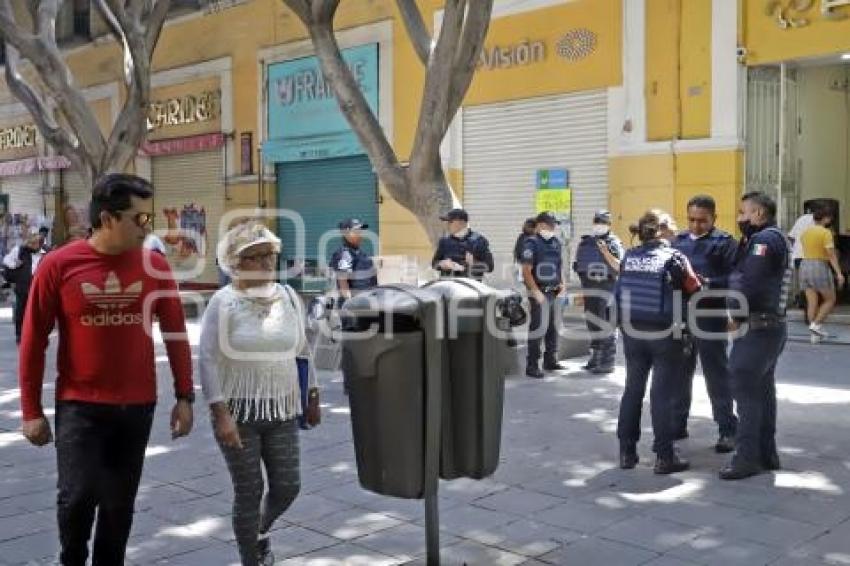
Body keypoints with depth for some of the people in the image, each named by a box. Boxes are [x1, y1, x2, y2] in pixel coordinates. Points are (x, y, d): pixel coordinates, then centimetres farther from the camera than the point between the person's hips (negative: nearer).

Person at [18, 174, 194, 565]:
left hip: (137, 406, 2)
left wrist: (184, 396, 2)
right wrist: (31, 410, -2)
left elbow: (175, 334, 3)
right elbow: (33, 342, -3)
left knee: (120, 503, 12)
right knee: (78, 495, -8)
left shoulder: (154, 265, -4)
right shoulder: (58, 265, -10)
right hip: (79, 405, -2)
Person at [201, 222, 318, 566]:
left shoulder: (288, 297, 3)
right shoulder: (224, 302, -11)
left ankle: (260, 532, 40)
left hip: (281, 411, 4)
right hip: (238, 411, -4)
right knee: (249, 492, 4)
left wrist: (312, 395, 14)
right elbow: (207, 360, -13)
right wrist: (221, 414, -19)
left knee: (287, 486, 9)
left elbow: (301, 350, 13)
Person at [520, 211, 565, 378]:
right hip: (539, 292, -7)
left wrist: (562, 283, 8)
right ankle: (532, 365, -4)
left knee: (553, 327, 14)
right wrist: (535, 291, -19)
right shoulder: (532, 244, -10)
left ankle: (550, 361, 27)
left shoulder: (557, 243, 11)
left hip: (554, 292, 7)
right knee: (539, 327, -9)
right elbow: (526, 271, -14)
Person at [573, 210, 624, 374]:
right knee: (593, 324, 14)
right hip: (590, 290, 6)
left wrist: (606, 252, -24)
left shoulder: (614, 243, -5)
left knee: (607, 326, -3)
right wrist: (580, 290, 12)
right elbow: (578, 265, 16)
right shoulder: (585, 242, 11)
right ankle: (595, 359, 26)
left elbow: (619, 267, -14)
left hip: (607, 289, -6)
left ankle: (607, 362, 2)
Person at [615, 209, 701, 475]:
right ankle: (665, 457, 6)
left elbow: (619, 292, 5)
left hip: (633, 334, 4)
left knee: (632, 390, 13)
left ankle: (627, 452, 19)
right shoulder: (674, 257, -10)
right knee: (662, 395, 2)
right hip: (665, 336, -4)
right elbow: (694, 289, -2)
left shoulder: (628, 258, 1)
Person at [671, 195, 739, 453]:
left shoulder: (725, 243, -4)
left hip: (710, 318, -6)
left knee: (716, 374, 0)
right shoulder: (679, 241, 12)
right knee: (679, 372, 14)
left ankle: (728, 430, 9)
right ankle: (677, 424, 27)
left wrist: (708, 283, -26)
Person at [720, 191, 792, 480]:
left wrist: (735, 315, -9)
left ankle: (747, 457, -4)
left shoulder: (764, 239, -14)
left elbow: (748, 282, -22)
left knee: (745, 389, -7)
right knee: (763, 389, 14)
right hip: (772, 325, 10)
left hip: (756, 327, -10)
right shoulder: (777, 239, 19)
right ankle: (766, 453, 21)